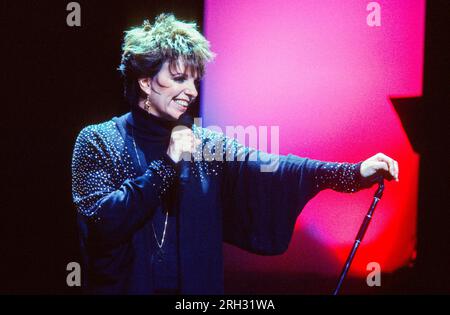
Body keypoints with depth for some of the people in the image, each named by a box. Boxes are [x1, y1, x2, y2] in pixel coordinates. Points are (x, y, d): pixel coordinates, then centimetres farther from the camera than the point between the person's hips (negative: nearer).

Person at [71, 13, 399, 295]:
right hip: (124, 284, -3)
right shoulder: (98, 141, -7)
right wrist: (166, 163, -21)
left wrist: (354, 172, -23)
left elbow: (271, 168, -12)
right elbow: (102, 221, -18)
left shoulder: (206, 144, 0)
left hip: (195, 284, 3)